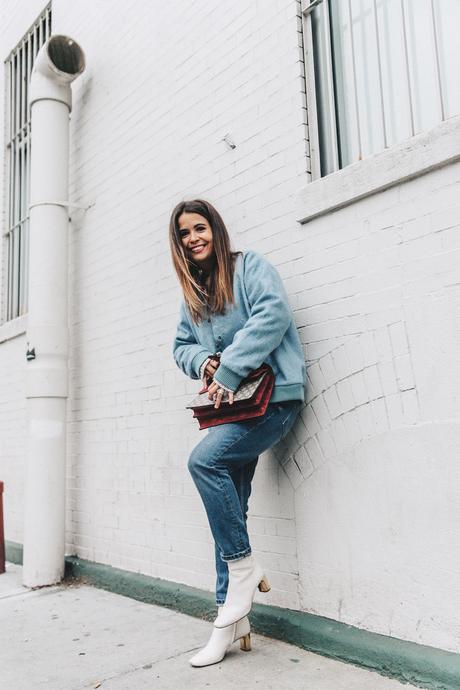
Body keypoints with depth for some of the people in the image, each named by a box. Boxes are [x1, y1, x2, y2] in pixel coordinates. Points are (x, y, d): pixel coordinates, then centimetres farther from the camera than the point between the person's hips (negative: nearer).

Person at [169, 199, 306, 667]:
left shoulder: (249, 266, -1)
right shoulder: (192, 292, 18)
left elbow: (273, 314, -17)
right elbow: (181, 346, 18)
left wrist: (229, 370, -21)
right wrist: (204, 361, -6)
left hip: (273, 396, -7)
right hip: (232, 403, 7)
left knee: (204, 460, -26)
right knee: (228, 505, 3)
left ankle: (243, 567, -7)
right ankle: (232, 619, 12)